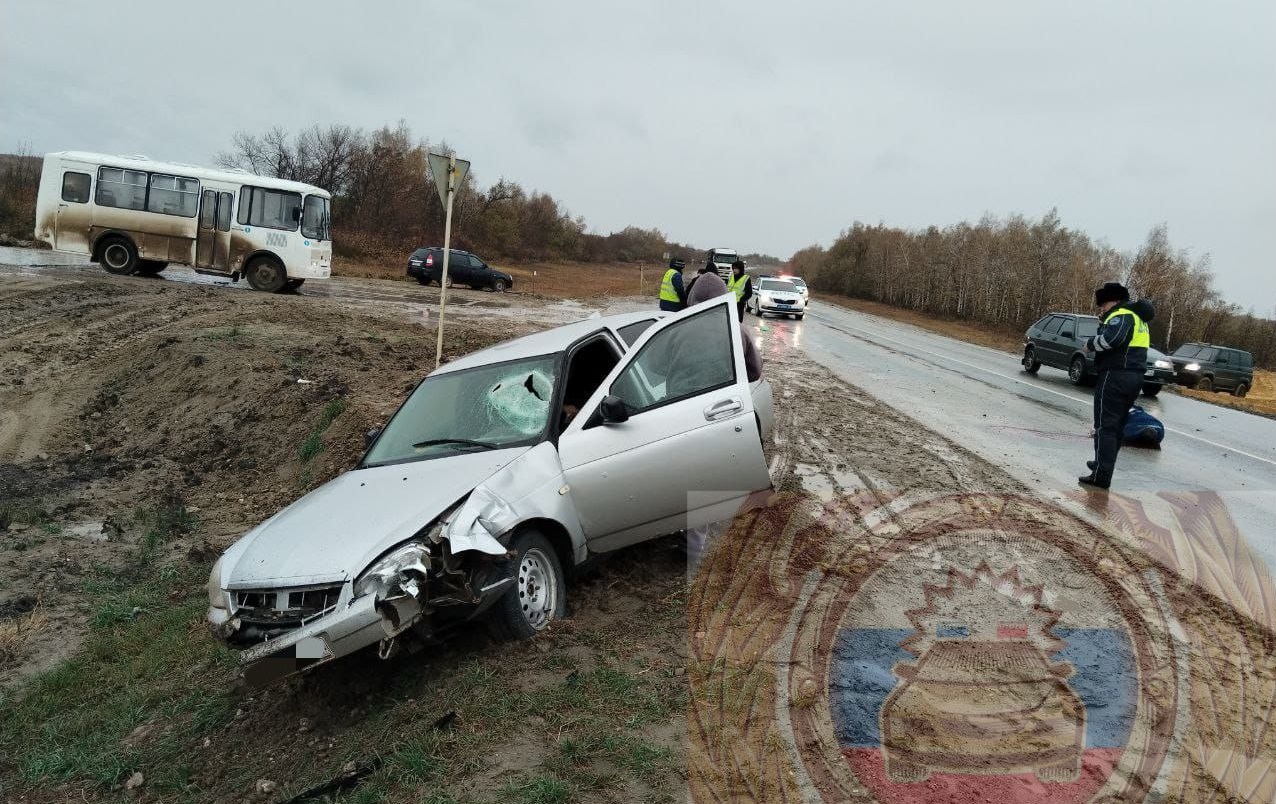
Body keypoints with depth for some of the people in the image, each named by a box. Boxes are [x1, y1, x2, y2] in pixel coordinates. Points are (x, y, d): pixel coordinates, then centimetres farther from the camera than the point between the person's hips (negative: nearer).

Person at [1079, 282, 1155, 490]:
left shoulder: (1122, 314, -10)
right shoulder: (1136, 317, 22)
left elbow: (1111, 338, -28)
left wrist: (1090, 344, -13)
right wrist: (1105, 319, 11)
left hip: (1116, 376, -10)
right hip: (1134, 377, 10)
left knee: (1105, 426, -8)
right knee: (1118, 425, 19)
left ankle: (1101, 476, -10)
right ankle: (1104, 464, 31)